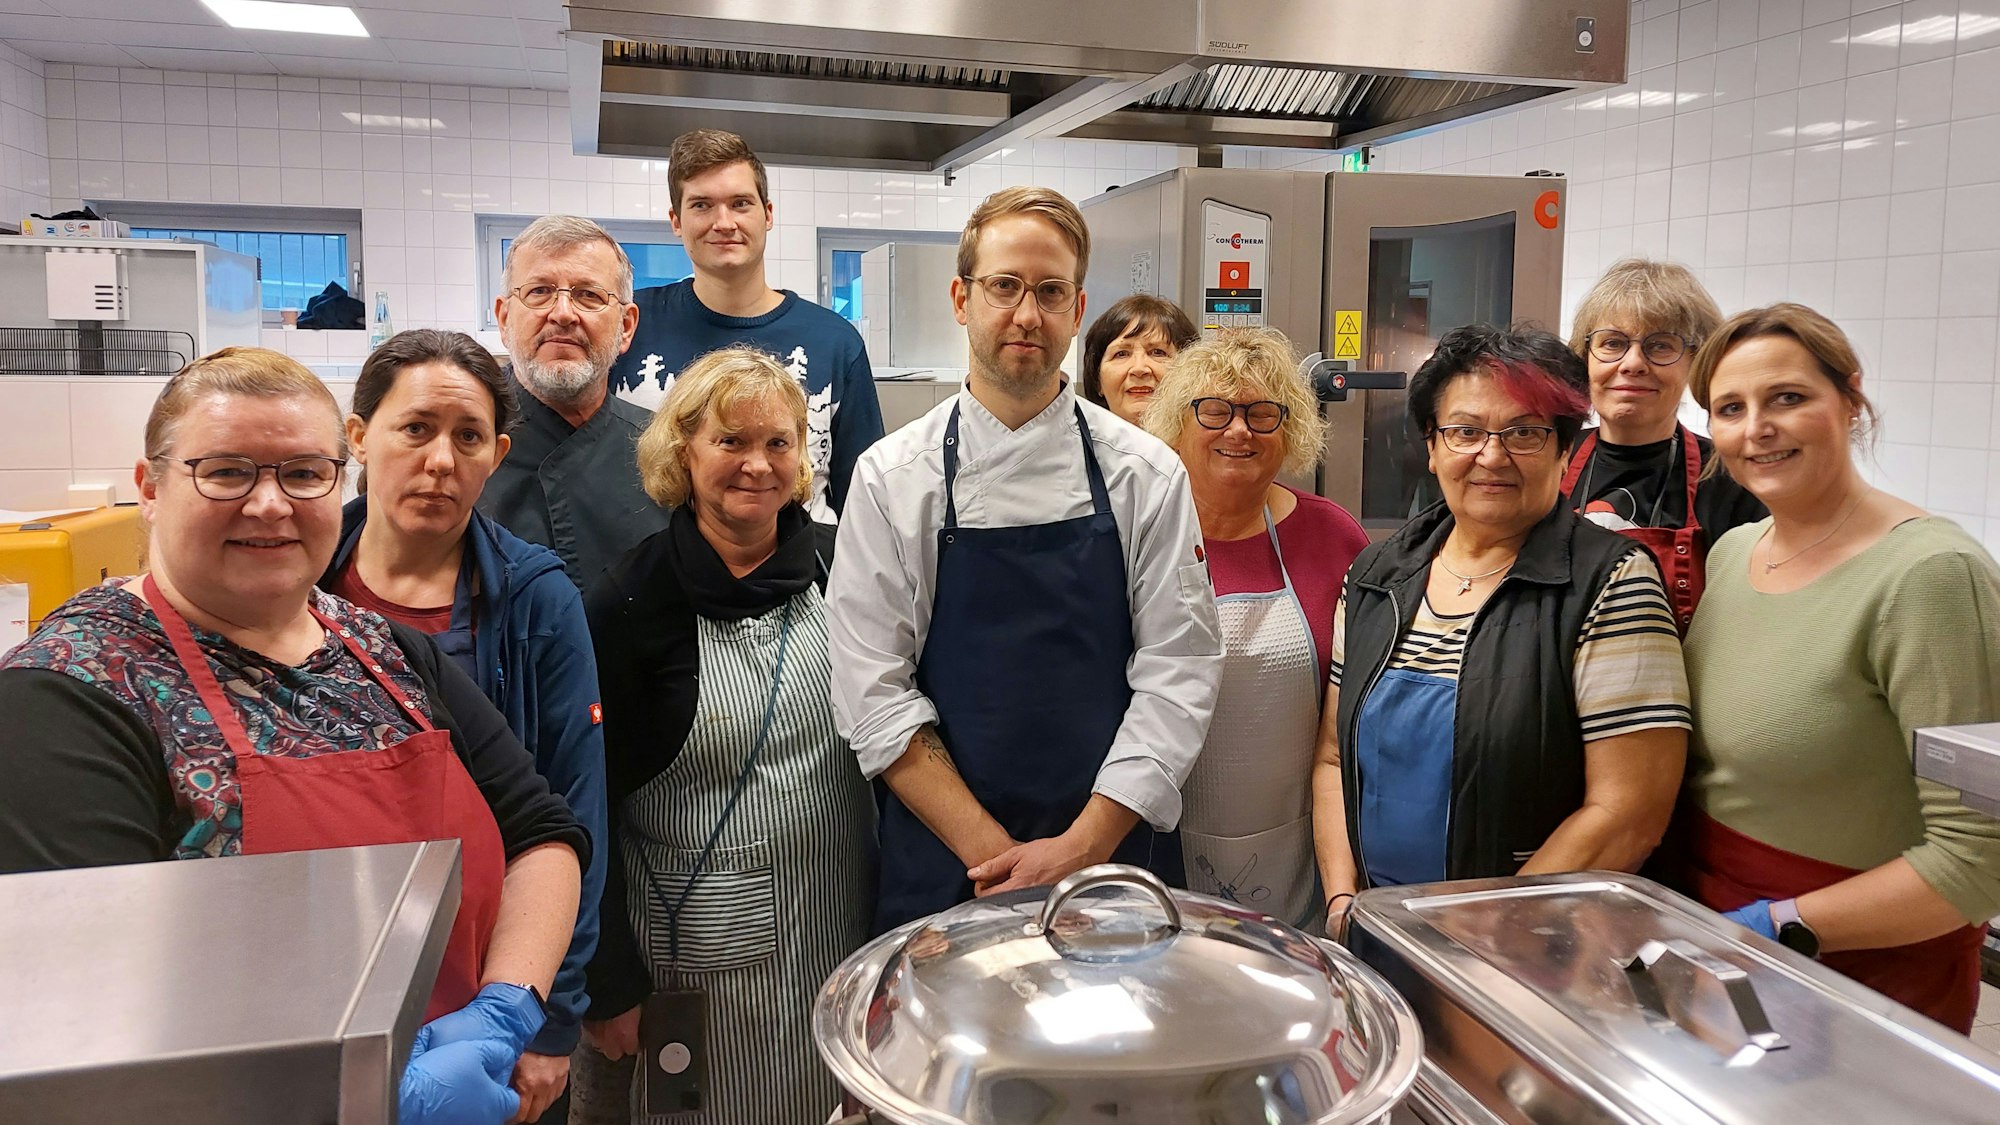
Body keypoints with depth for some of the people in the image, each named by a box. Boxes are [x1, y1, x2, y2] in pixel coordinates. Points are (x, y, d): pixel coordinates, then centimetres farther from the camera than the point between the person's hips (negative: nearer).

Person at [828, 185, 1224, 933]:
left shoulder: (1148, 474, -2)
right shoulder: (891, 479, -4)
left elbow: (1178, 672, -6)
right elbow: (874, 694, -7)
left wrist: (1081, 848, -13)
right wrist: (993, 855, -14)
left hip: (1116, 859, 1)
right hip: (943, 868, 0)